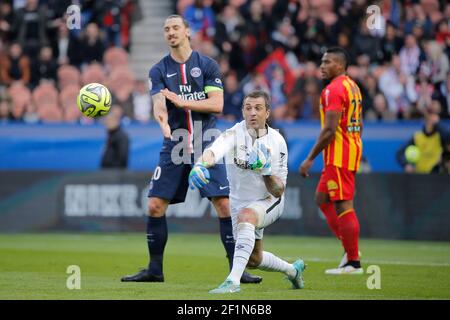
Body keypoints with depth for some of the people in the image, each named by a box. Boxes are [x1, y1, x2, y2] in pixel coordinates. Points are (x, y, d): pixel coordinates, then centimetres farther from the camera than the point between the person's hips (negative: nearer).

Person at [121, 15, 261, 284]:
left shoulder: (207, 65, 1)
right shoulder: (159, 70, 6)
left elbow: (217, 104, -7)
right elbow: (159, 104, -10)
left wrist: (182, 101, -18)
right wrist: (163, 122, -33)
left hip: (207, 145, -2)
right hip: (175, 147, 2)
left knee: (224, 205, -10)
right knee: (155, 206, -2)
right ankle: (155, 270, 11)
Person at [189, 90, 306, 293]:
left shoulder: (277, 141, -15)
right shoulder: (234, 135, -19)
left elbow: (278, 191, -13)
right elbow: (214, 150, -44)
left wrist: (266, 170, -32)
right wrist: (202, 164, -66)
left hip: (269, 202, -3)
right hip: (240, 203, 3)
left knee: (245, 216, -38)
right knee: (253, 260, 18)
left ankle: (233, 281, -46)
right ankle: (293, 270, 49)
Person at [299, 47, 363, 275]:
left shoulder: (334, 89, -15)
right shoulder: (352, 86, 16)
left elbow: (330, 129, -20)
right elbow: (358, 125, 21)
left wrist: (310, 159, -16)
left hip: (338, 154, -10)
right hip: (353, 148, 10)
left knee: (343, 205, -7)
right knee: (322, 199, 17)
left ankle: (353, 262, -4)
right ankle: (350, 249, 13)